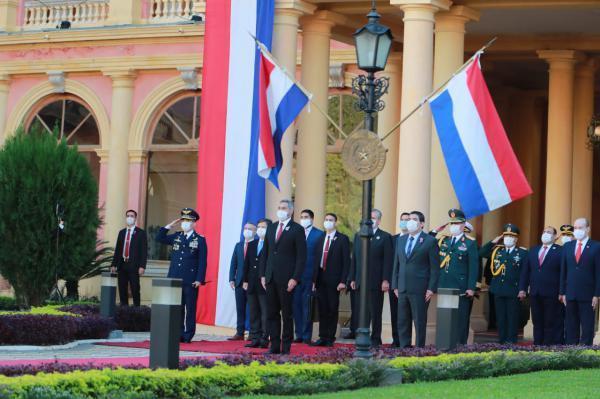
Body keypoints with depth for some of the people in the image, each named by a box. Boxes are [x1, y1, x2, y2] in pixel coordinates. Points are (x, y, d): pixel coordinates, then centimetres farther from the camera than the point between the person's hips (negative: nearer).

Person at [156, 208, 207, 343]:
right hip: (175, 279, 4)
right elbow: (159, 238, 13)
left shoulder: (200, 240, 0)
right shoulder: (176, 237, 14)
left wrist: (199, 280, -11)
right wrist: (170, 225, 6)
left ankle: (188, 336, 4)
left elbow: (202, 262, -4)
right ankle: (178, 334, 10)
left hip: (191, 281, -4)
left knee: (190, 309, 0)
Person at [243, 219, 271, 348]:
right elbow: (246, 263, 16)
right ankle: (255, 338, 11)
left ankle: (264, 339, -2)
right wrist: (245, 280, 9)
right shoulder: (251, 245, 16)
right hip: (252, 285, 7)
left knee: (265, 313, -4)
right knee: (253, 313, 8)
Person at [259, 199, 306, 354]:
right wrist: (263, 275, 9)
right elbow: (265, 252, 17)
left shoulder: (297, 230, -3)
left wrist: (295, 278, -14)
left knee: (287, 314, 0)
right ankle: (274, 346, 8)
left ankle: (286, 347, 5)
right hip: (270, 278, 5)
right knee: (272, 313, 5)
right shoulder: (271, 228, 14)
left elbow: (301, 256, -7)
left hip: (286, 279, -5)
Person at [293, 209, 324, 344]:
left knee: (307, 306, -3)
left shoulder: (319, 234, 1)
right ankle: (299, 335, 10)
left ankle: (307, 336, 2)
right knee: (296, 305, 3)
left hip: (310, 276, -4)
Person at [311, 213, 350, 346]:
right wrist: (314, 279, 7)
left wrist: (343, 281, -12)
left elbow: (346, 261, -5)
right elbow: (316, 260, 15)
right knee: (322, 309, 5)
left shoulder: (342, 239, 0)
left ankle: (330, 338, 5)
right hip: (320, 279, 4)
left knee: (333, 309, 0)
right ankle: (323, 337, 9)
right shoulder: (320, 240, 15)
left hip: (334, 279, -4)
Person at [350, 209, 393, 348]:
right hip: (361, 282, 4)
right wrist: (353, 278, 9)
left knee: (375, 312, 1)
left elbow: (388, 260, -5)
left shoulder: (385, 237, 0)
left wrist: (385, 280, -13)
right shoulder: (358, 236, 15)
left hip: (376, 282, -4)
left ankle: (375, 339, 6)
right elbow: (355, 259, 14)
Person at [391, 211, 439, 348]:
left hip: (420, 290, -6)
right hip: (402, 289, 6)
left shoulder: (430, 241, -2)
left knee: (420, 322, -2)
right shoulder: (401, 240, 15)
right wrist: (395, 285, 11)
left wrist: (431, 289, -11)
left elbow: (435, 267, -5)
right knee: (402, 322, 6)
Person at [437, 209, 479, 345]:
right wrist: (436, 284, 8)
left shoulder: (470, 243, 0)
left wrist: (471, 288, -11)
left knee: (461, 320, -2)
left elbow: (474, 267, -5)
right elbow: (438, 264, 16)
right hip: (444, 288, 4)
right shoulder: (443, 241, 15)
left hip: (462, 289, -4)